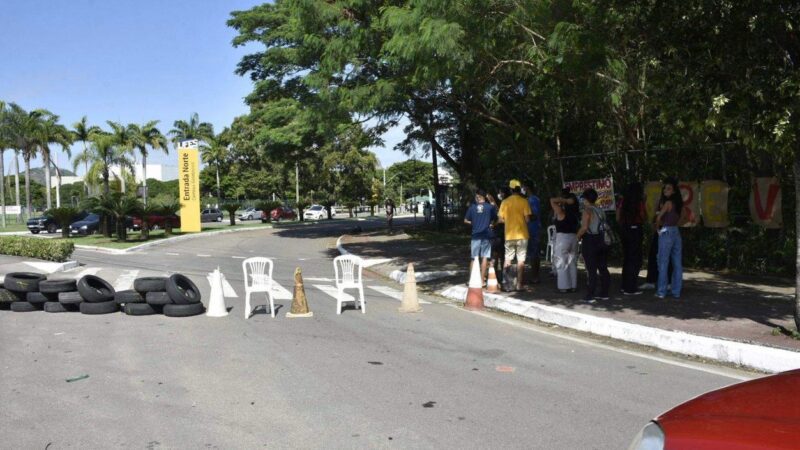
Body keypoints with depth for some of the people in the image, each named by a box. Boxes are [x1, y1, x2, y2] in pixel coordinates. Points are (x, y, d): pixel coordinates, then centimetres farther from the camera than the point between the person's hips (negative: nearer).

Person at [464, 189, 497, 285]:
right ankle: (482, 279, 4)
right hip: (486, 234, -1)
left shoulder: (472, 207, 2)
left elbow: (466, 220, 5)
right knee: (484, 257, 3)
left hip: (476, 235, 1)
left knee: (474, 258, 10)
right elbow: (495, 219, -2)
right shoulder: (490, 207, -2)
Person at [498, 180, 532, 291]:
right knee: (521, 260, 3)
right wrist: (521, 220, 10)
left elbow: (500, 219, 3)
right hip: (522, 234, -2)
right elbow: (527, 219, -11)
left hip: (509, 235, 2)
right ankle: (519, 285, 2)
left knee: (507, 259, 13)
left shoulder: (505, 202, 0)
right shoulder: (524, 201, -7)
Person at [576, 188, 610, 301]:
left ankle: (590, 295, -2)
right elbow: (604, 225, 9)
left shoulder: (587, 210, -12)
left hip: (590, 241, -7)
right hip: (602, 241, 7)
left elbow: (584, 227, -22)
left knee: (591, 270, -4)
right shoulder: (600, 210, 10)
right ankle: (604, 293, 17)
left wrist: (578, 236, -8)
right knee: (603, 268, 11)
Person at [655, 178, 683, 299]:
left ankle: (661, 291, 0)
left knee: (663, 263, -2)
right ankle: (676, 291, 11)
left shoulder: (668, 202, -11)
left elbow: (658, 217, -13)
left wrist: (657, 227, 5)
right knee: (677, 264, 7)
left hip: (666, 233, -7)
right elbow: (677, 218, 16)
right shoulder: (678, 203, 11)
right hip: (676, 233, 8)